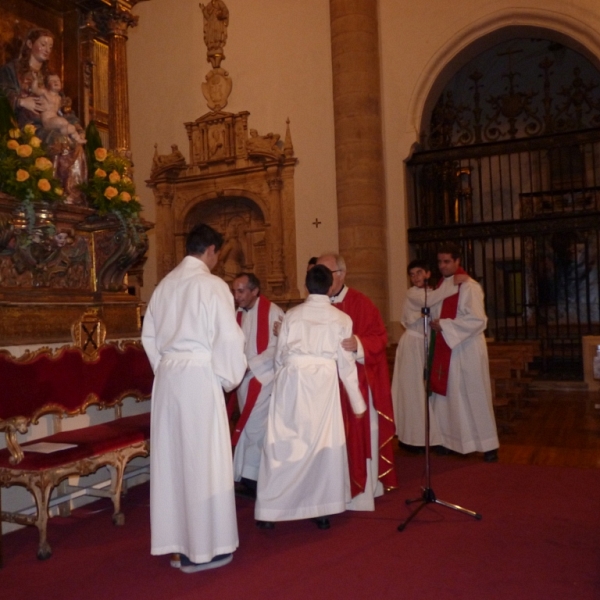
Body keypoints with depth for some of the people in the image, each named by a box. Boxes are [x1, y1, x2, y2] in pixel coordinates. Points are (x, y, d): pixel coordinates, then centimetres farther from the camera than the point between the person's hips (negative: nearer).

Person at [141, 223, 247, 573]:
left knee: (172, 455, 13)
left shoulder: (165, 285, 10)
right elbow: (228, 337, -13)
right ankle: (204, 547, 10)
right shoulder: (212, 285, -10)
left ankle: (176, 538, 25)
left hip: (167, 375, 7)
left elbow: (149, 335, 14)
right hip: (199, 376, -7)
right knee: (203, 458, 1)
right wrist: (230, 376, 1)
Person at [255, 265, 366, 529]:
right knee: (323, 445, 9)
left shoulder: (291, 315, 6)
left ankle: (269, 511, 15)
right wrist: (357, 403, 12)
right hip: (324, 383, -1)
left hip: (291, 381, 1)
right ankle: (321, 509, 16)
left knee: (282, 445, 8)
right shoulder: (341, 319, 4)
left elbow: (279, 356, 8)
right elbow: (346, 364, 4)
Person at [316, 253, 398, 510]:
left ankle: (360, 492, 12)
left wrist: (358, 344, -27)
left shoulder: (360, 303, -7)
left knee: (358, 434, 1)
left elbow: (379, 337, -10)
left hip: (355, 382, -5)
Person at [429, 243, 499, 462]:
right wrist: (436, 323, 2)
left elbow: (477, 320, -21)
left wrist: (444, 325, -19)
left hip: (467, 351, -7)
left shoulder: (469, 287, -13)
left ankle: (488, 445, 12)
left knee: (474, 397, 1)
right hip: (446, 350, 7)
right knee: (449, 397, 10)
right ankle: (453, 441, 21)